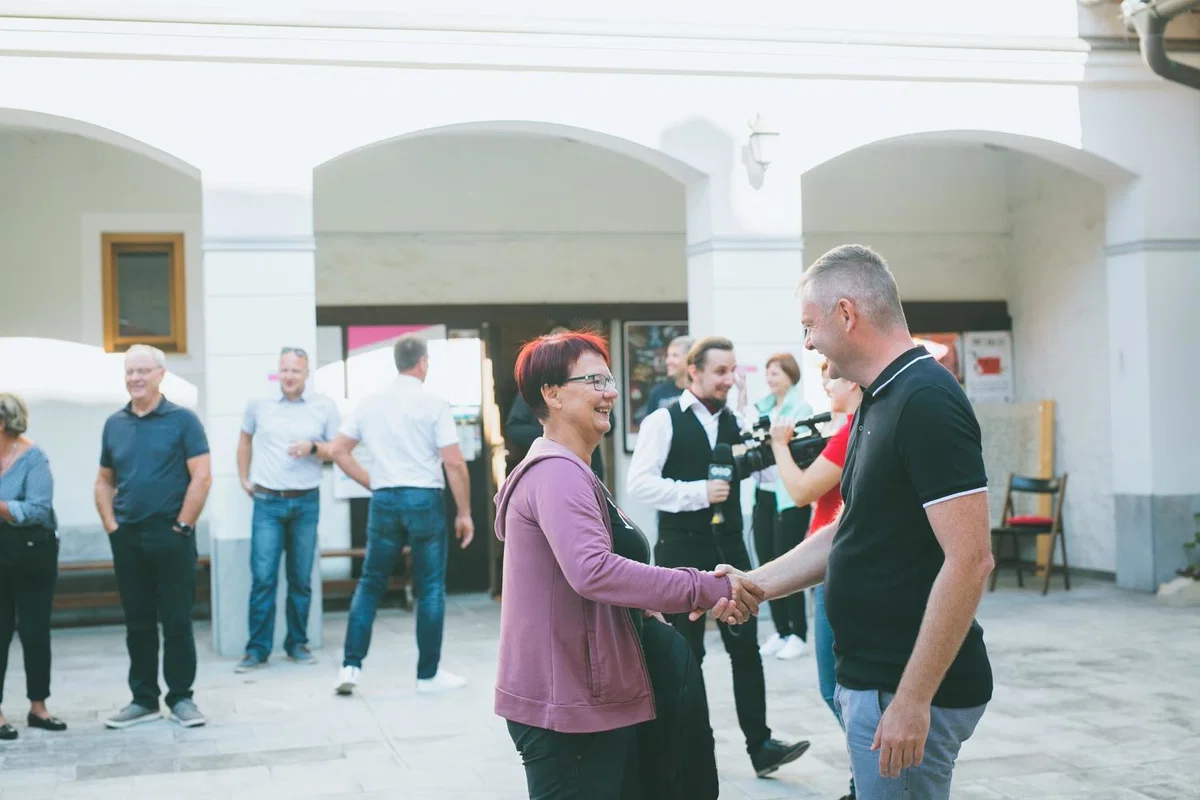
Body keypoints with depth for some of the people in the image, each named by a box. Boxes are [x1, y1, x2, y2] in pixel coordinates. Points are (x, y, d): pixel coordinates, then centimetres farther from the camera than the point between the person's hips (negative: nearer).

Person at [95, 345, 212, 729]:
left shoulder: (182, 420, -4)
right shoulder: (114, 424, 10)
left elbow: (202, 477, -9)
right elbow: (104, 482, 16)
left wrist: (182, 526, -11)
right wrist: (110, 525, 4)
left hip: (170, 535, -4)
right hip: (126, 538, 4)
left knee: (177, 621, 1)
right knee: (138, 623, 10)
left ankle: (181, 698, 11)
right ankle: (143, 699, 19)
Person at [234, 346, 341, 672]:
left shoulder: (324, 406, 0)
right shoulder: (259, 403, 3)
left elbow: (337, 451, 4)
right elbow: (245, 439, 20)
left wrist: (313, 446, -14)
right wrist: (244, 478, 16)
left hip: (306, 502, 0)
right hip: (267, 502, 0)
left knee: (301, 579, 8)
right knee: (262, 578, -4)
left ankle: (297, 644, 19)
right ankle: (257, 649, 3)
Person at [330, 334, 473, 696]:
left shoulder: (370, 403, 7)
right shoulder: (434, 404, -6)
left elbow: (339, 451, 10)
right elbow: (454, 463, -11)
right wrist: (464, 512, -4)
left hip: (384, 499, 4)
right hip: (425, 499, -4)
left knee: (370, 584, 13)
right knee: (430, 588, 5)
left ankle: (351, 666, 8)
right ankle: (428, 673, 11)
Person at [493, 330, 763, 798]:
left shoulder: (565, 470, 19)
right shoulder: (556, 473, -17)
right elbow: (593, 570, -32)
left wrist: (643, 609, 12)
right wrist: (705, 589, -30)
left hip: (586, 695, 11)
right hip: (567, 707, -11)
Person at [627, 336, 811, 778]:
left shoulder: (735, 422, 9)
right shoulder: (663, 421, -8)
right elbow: (640, 483, -17)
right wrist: (699, 492, -22)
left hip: (729, 547, 5)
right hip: (682, 551, -5)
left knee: (746, 647, 3)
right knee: (685, 652, 7)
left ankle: (759, 745, 8)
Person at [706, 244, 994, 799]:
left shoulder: (927, 402, -18)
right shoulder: (877, 402, 12)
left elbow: (969, 560, -24)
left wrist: (912, 700, -24)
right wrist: (753, 585, 13)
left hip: (908, 692, -9)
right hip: (869, 680, 9)